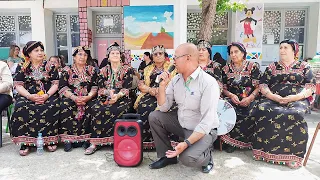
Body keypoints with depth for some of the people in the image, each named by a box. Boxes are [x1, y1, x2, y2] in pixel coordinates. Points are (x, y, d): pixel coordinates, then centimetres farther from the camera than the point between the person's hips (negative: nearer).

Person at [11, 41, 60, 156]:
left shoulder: (50, 66, 9)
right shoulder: (22, 67, 9)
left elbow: (55, 84, 3)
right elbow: (18, 85, 2)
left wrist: (47, 95, -15)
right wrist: (30, 96, -16)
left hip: (47, 96, 0)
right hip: (27, 96, 1)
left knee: (53, 107, -31)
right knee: (21, 107, -31)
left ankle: (50, 140, -20)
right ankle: (25, 142, -23)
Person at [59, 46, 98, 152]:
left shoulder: (91, 70, 15)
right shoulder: (67, 70, 11)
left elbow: (95, 86, 4)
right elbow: (63, 87, -1)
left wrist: (88, 97, -15)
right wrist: (74, 97, -18)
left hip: (87, 98, 0)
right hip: (71, 98, 0)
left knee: (91, 107, -31)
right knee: (65, 106, -31)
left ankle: (85, 139, -23)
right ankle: (68, 139, -27)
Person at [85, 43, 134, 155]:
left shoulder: (127, 70, 7)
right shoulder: (103, 71, 16)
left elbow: (127, 88, -2)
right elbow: (100, 88, 6)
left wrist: (117, 95, -21)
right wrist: (109, 92, -16)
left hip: (121, 98, -2)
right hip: (105, 98, 2)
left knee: (115, 111, -34)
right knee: (96, 109, -28)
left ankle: (115, 140, -24)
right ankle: (95, 142, -24)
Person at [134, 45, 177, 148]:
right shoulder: (147, 69, 22)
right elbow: (141, 85, 13)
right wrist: (150, 89, -8)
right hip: (149, 95, 3)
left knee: (152, 108, -31)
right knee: (143, 107, -28)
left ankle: (153, 139, -18)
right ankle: (145, 139, -18)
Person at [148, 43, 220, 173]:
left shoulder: (209, 83, -24)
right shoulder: (176, 79, -2)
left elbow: (207, 122, -28)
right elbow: (163, 108, -2)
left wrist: (187, 143, -35)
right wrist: (162, 86, -16)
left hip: (203, 130, -7)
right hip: (181, 123, 7)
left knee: (187, 158, -30)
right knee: (154, 117, -6)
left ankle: (206, 155, 6)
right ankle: (166, 156, 8)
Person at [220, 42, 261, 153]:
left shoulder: (253, 67, 7)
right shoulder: (226, 69, 14)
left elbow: (258, 87, 0)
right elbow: (224, 88, 12)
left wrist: (249, 98, -16)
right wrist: (231, 95, -9)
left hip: (249, 100, -1)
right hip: (232, 100, 2)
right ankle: (230, 142, -17)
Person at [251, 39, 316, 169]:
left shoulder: (304, 66, 16)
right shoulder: (272, 67, 20)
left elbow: (311, 86, 5)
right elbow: (263, 85, 9)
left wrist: (295, 97, -13)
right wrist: (273, 96, -10)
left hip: (297, 100, -1)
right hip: (273, 99, 2)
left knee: (294, 114, -36)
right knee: (262, 111, -31)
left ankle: (292, 154, -28)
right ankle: (264, 150, -26)